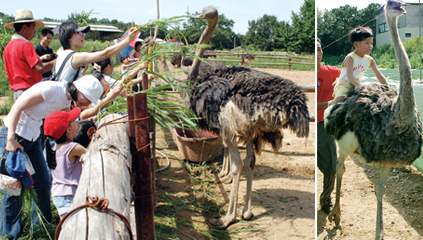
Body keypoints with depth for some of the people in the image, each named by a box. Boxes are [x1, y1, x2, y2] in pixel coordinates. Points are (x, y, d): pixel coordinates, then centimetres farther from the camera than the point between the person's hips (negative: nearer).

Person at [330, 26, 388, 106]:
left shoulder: (370, 60, 2)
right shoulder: (350, 58, -19)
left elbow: (379, 75, 2)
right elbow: (349, 75, -32)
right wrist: (357, 84, -50)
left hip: (356, 84, 7)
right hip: (343, 84, -7)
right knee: (339, 100, -31)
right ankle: (330, 105, 3)